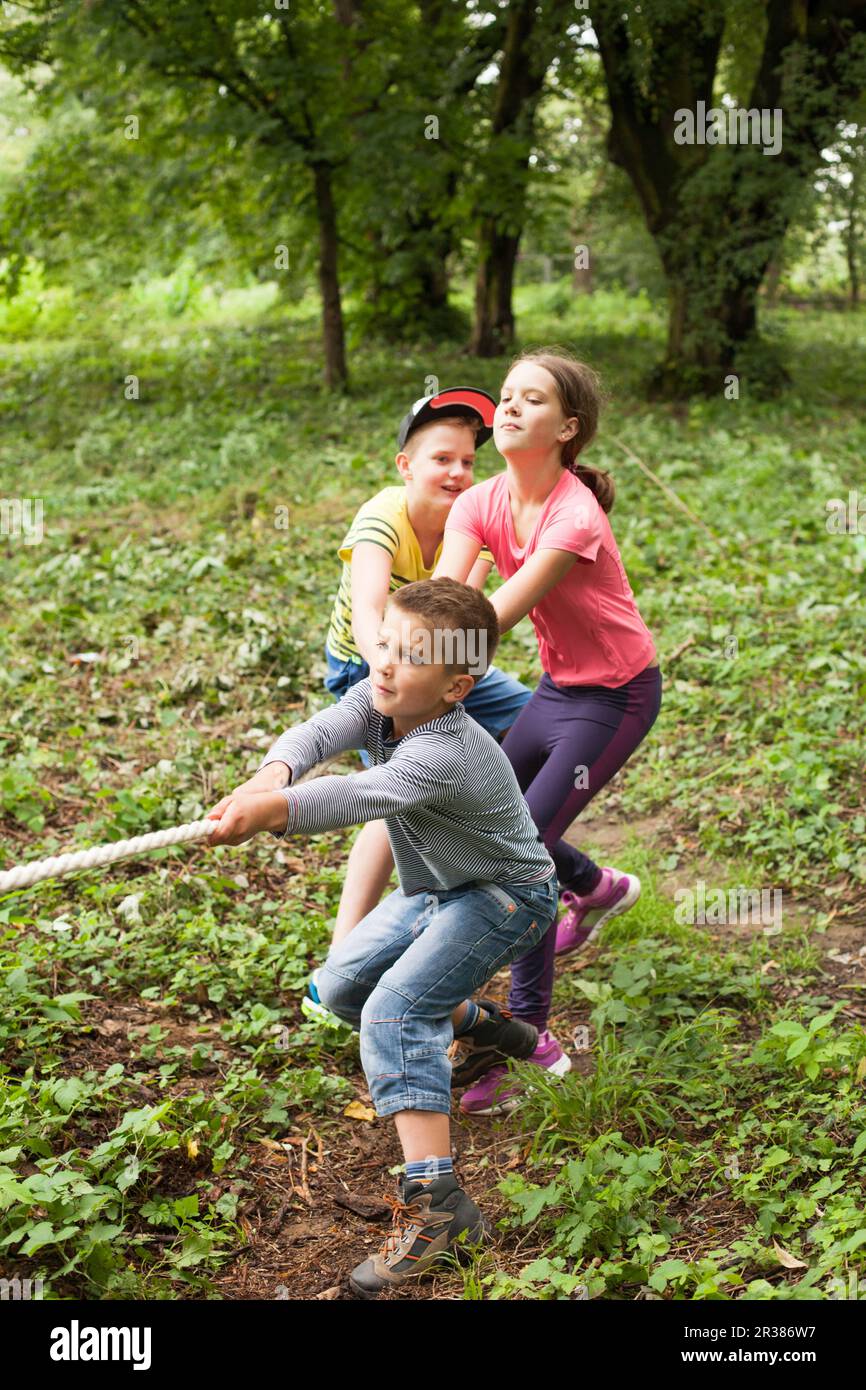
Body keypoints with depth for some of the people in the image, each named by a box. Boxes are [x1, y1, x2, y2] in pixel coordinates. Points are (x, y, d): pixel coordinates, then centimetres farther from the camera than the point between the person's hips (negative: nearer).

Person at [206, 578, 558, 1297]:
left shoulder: (444, 754, -35)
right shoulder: (377, 699, -12)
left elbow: (360, 796, -49)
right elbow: (320, 732, -29)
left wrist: (271, 811, -64)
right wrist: (269, 774, -51)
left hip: (505, 898, -9)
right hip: (434, 890, 9)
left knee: (394, 1008, -26)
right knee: (344, 986, 17)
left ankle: (434, 1199, -27)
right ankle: (476, 1020, 36)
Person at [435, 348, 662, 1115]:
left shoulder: (575, 518, -29)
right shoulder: (481, 503, -8)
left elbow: (493, 617, -33)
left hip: (617, 695, -8)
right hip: (559, 684, 8)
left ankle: (527, 1033, 2)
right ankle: (597, 888, 46)